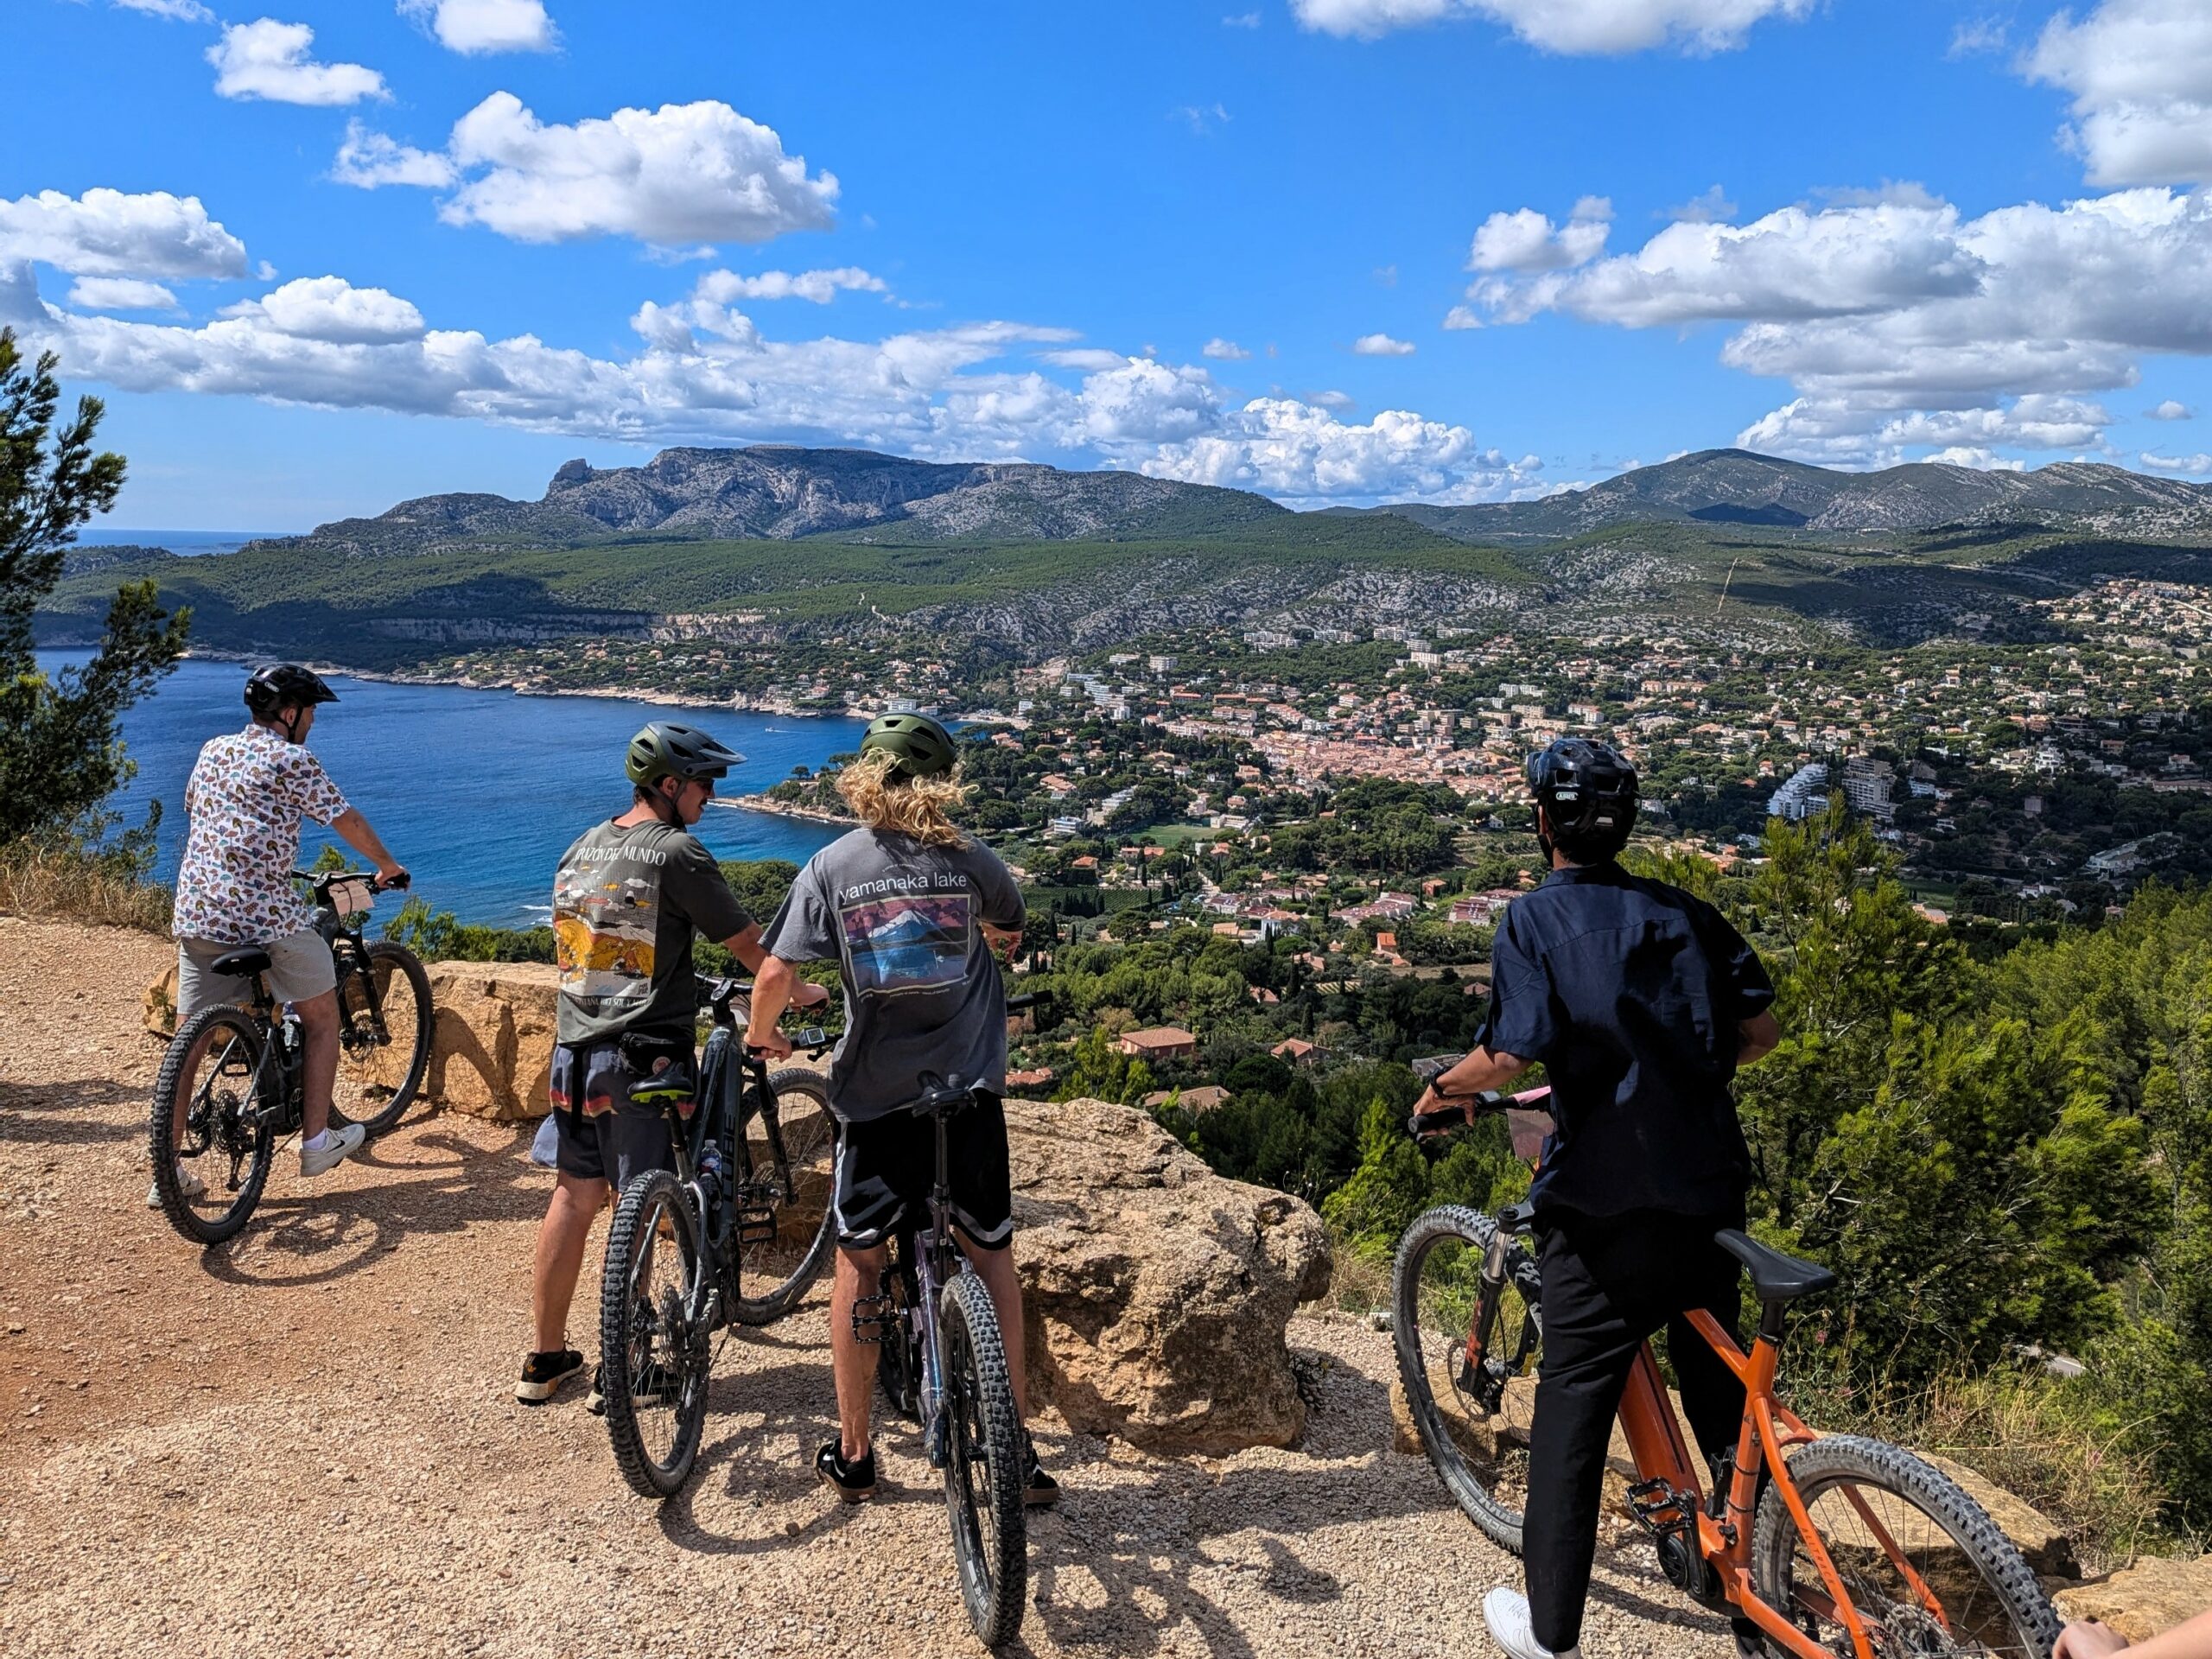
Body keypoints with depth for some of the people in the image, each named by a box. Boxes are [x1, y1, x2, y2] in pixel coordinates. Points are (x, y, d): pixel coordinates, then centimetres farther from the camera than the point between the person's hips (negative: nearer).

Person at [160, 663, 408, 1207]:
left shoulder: (213, 750, 14)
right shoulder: (291, 760, -6)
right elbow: (347, 820, 0)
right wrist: (388, 867, 17)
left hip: (196, 913, 6)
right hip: (267, 914, -6)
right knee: (321, 1015, 13)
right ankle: (316, 1142, 16)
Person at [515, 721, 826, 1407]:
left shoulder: (582, 848, 10)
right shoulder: (676, 853, -13)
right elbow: (747, 942, -8)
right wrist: (799, 991, 9)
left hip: (574, 1051, 7)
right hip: (646, 1056, -7)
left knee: (573, 1197, 15)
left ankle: (545, 1359, 24)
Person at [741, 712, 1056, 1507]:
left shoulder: (832, 865, -4)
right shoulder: (968, 858, -1)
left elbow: (775, 974, -9)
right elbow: (1008, 934, 18)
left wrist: (761, 1032, 11)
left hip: (875, 1098, 0)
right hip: (970, 1092, 1)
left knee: (859, 1262, 14)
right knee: (990, 1255, 14)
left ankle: (852, 1455, 22)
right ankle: (1017, 1445, 17)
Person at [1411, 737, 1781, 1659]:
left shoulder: (1536, 918, -9)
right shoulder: (1686, 913, 7)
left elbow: (1513, 1052, -19)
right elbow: (1762, 1027, 9)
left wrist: (1445, 1087, -1)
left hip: (1608, 1209, -5)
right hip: (1711, 1195, 5)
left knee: (1573, 1409, 7)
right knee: (1721, 1399, 17)